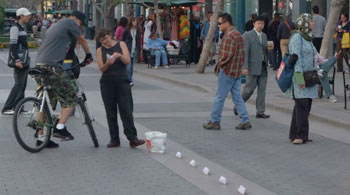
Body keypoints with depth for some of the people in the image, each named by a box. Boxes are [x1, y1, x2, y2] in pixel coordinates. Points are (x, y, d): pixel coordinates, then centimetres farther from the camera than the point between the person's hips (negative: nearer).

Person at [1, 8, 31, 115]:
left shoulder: (22, 28, 18)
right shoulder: (15, 28, -12)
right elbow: (12, 45, -19)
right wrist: (17, 60, -26)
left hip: (24, 61, 10)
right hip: (19, 61, -10)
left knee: (22, 85, 9)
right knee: (19, 84, -13)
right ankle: (6, 108, -12)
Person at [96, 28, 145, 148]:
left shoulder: (121, 44, 6)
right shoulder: (100, 50, 7)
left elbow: (128, 61, -3)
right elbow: (101, 68, -2)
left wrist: (119, 55, -21)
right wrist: (107, 63, -23)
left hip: (122, 81, -1)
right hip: (107, 83, 1)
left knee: (126, 111, -8)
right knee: (111, 112, 2)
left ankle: (132, 139, -9)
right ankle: (114, 140, 6)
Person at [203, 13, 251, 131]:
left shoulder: (229, 36, -17)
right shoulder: (238, 35, 15)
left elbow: (227, 55, -23)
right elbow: (242, 54, 18)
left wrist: (220, 64, -9)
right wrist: (240, 65, 17)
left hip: (227, 72, -9)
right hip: (237, 72, 9)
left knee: (220, 97, 0)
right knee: (237, 97, 11)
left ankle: (214, 121, 8)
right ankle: (245, 121, 6)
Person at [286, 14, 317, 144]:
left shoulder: (308, 38, 17)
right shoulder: (297, 37, -10)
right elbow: (296, 58, -17)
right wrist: (299, 77, -24)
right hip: (299, 75, -9)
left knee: (305, 106, 8)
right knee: (302, 105, -12)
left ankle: (295, 135, 14)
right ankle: (301, 135, -10)